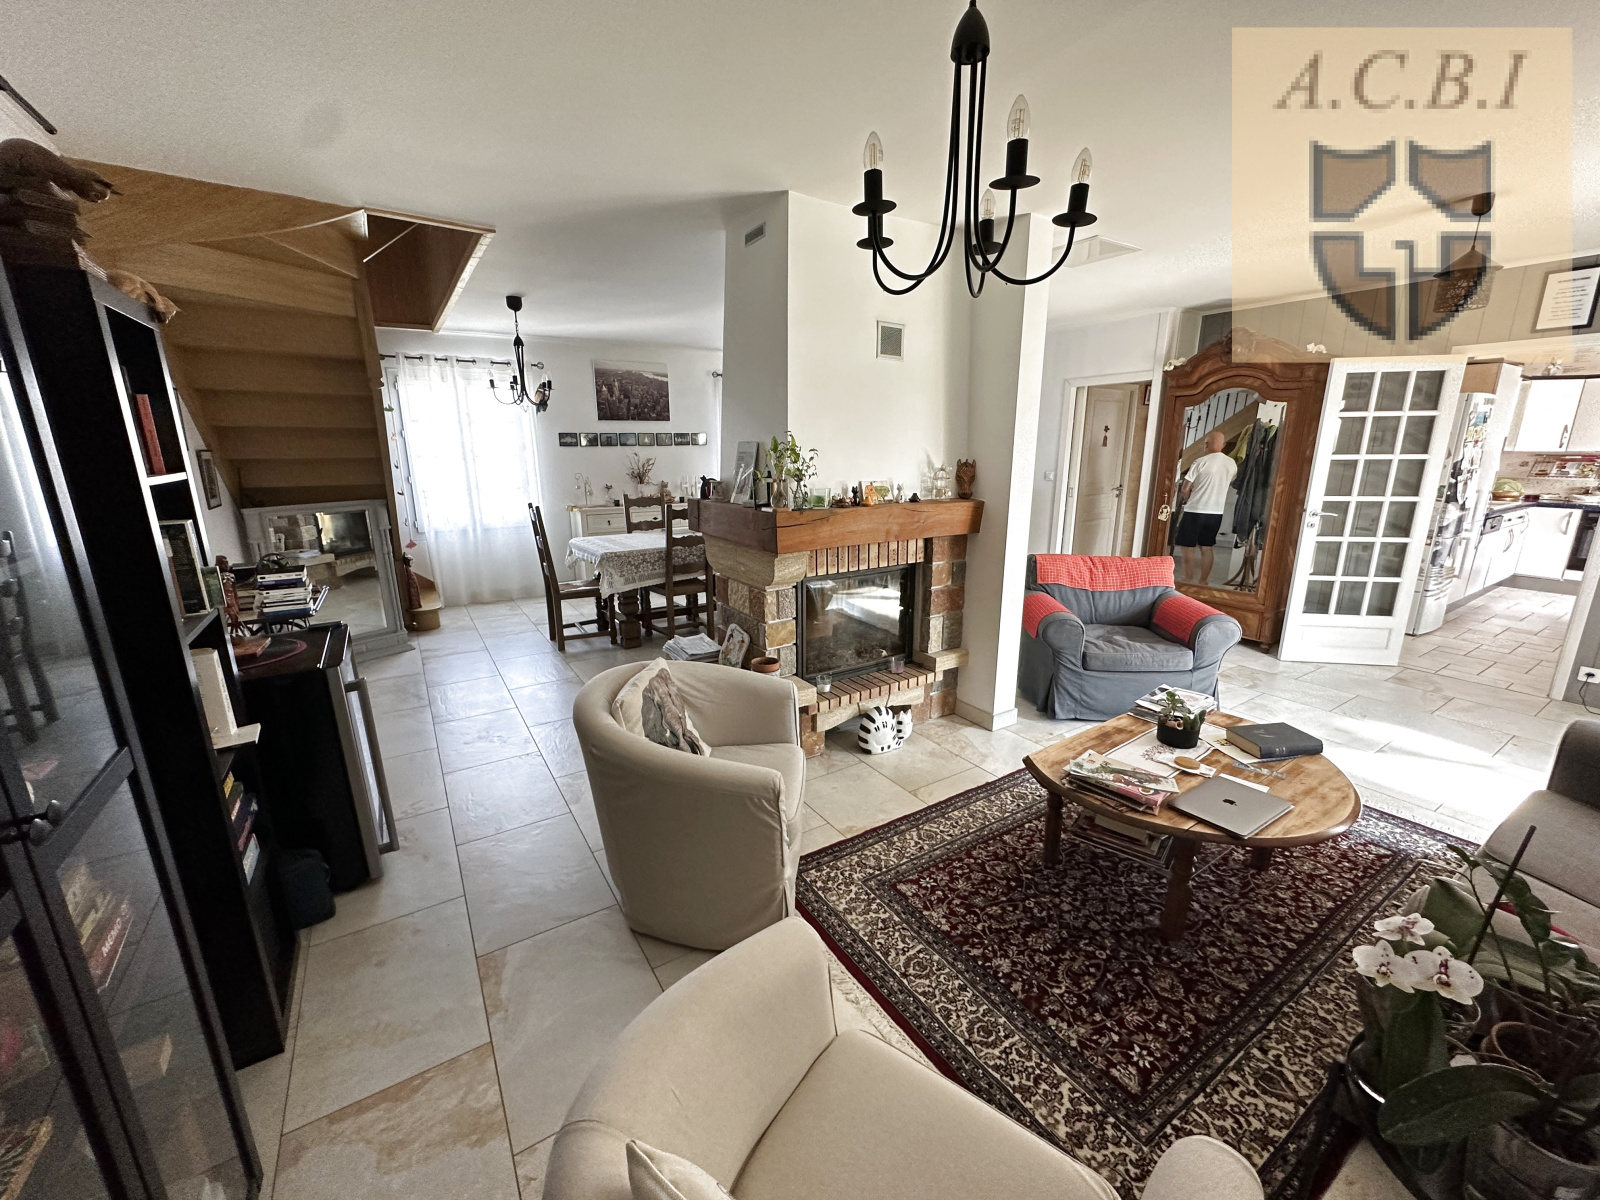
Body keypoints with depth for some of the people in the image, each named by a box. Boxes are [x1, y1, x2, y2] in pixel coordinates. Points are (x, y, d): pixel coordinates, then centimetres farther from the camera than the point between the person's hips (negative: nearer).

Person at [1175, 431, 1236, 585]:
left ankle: (1188, 581, 4)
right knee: (1207, 548, 13)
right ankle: (1202, 581, 18)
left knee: (1188, 547, 3)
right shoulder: (1232, 464, 5)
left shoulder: (1200, 462, -13)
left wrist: (1188, 500, 8)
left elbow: (1185, 489, -12)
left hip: (1195, 511, -6)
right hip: (1216, 512, 6)